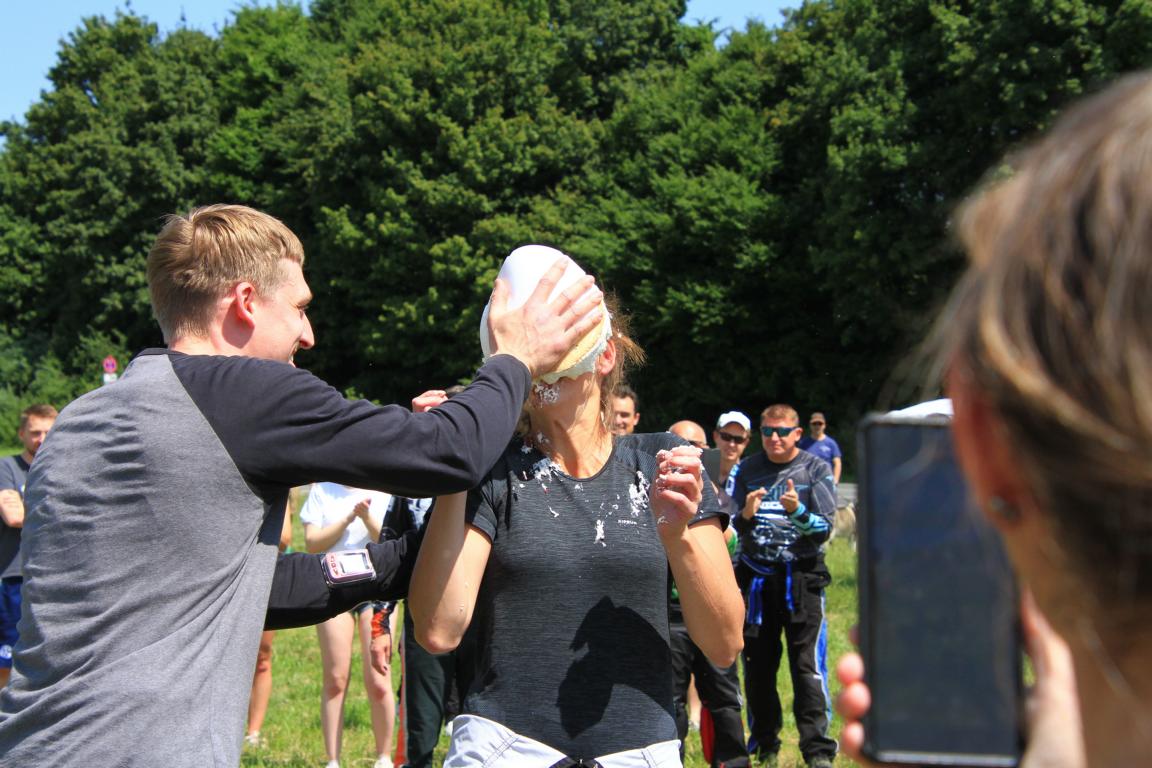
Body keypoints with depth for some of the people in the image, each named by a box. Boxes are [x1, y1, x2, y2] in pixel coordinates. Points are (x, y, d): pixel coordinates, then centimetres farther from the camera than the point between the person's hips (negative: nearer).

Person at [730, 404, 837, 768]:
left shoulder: (816, 469, 3)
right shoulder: (745, 471, 9)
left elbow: (824, 529, -2)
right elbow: (728, 528, 5)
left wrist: (797, 511, -20)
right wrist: (745, 515, -17)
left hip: (801, 577, -2)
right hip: (756, 576, 3)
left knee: (807, 664, -8)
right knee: (757, 666, 6)